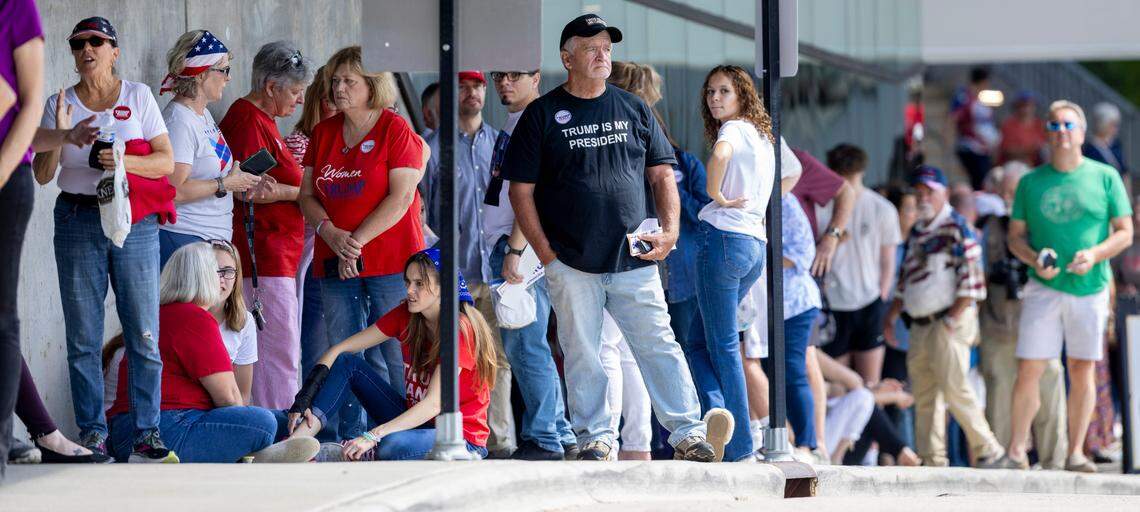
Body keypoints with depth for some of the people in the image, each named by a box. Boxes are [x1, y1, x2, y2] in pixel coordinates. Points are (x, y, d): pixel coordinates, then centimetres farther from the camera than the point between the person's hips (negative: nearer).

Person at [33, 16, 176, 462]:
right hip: (78, 221, 1)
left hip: (135, 223, -1)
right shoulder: (60, 104, 9)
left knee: (144, 333, -5)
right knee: (83, 337, 0)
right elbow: (42, 174, 4)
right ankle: (91, 433, 4)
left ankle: (147, 432, -1)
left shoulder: (138, 96, 7)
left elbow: (166, 161, 1)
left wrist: (125, 162, -15)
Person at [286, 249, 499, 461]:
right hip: (416, 419, 7)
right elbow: (338, 350, -1)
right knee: (347, 364, -5)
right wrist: (304, 398, -17)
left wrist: (372, 436, -36)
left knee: (391, 446, -38)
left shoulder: (460, 330, -20)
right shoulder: (406, 316, 0)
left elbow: (433, 405, -28)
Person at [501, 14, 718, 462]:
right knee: (582, 355, 1)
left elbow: (661, 174, 15)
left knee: (659, 347, -2)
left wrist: (669, 230, 0)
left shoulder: (633, 109, 12)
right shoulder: (542, 115, 4)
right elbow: (521, 190, 2)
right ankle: (596, 439, 10)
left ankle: (688, 433, -1)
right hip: (571, 263, -1)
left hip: (633, 259, 2)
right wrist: (545, 253, -6)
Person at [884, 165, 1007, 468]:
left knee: (953, 387, -12)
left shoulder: (957, 229, -6)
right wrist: (891, 316, 15)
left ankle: (987, 450, -2)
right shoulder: (916, 233, 18)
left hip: (950, 321, -8)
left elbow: (971, 281, -13)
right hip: (919, 326, 8)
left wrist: (952, 319, -17)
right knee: (924, 394, 5)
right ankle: (932, 460, 9)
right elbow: (905, 280, 24)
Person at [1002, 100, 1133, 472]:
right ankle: (1017, 449, 3)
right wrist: (1034, 260, -11)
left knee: (1082, 369, 2)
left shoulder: (1105, 177, 4)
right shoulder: (1031, 182, 7)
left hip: (1090, 288, 0)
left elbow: (1125, 233, 3)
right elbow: (1015, 236, 10)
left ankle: (1076, 453, 8)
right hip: (1044, 288, 0)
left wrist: (1095, 254, -15)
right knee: (1028, 369, -6)